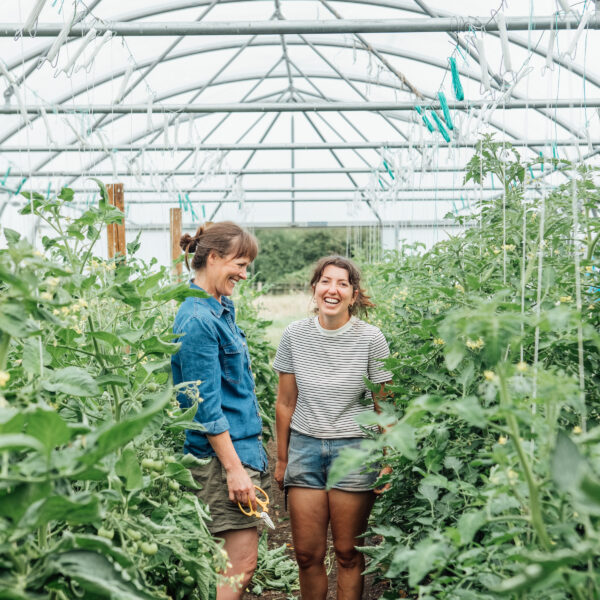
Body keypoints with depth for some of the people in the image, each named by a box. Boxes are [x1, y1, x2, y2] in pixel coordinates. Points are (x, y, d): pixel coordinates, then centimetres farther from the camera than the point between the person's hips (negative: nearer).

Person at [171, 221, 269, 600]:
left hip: (244, 444, 10)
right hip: (223, 453, -10)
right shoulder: (198, 320, -18)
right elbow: (207, 406, -20)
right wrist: (233, 467, -19)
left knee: (239, 561, 13)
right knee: (241, 562, -5)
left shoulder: (221, 308, 12)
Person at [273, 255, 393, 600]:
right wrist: (282, 460, 10)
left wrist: (387, 462, -5)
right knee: (307, 554, 6)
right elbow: (286, 403, 7)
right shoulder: (295, 335, 0)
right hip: (305, 446, 2)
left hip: (353, 448, -2)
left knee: (348, 552, 6)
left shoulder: (370, 339, -6)